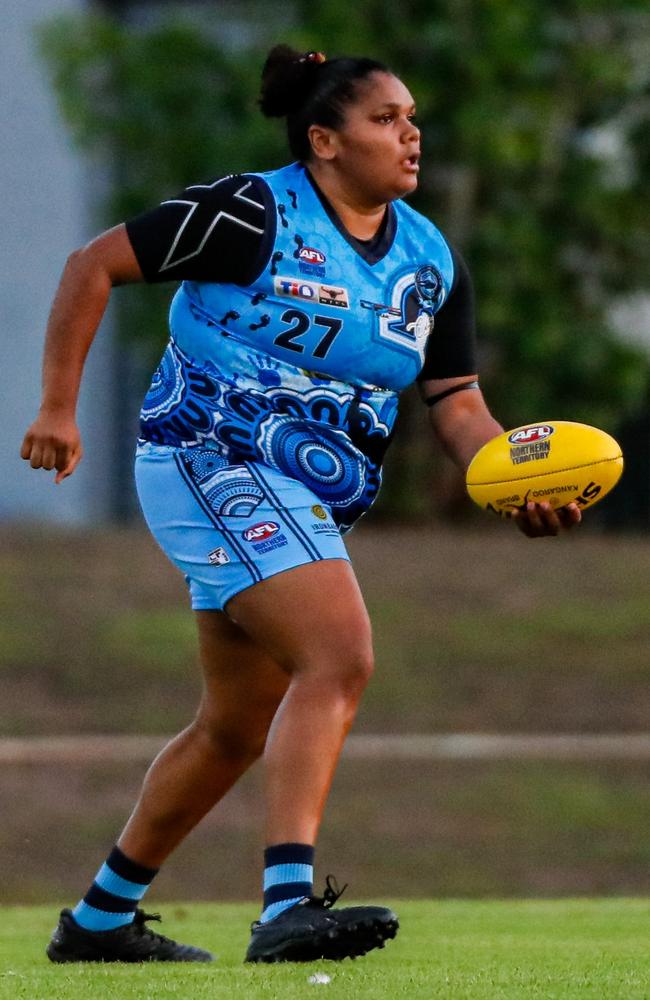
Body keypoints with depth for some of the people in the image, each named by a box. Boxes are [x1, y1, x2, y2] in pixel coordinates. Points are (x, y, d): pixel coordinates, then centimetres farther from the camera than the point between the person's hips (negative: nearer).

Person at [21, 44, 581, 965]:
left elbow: (457, 405, 6)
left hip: (310, 507, 9)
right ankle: (288, 904, -36)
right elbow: (95, 265, -7)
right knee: (340, 656, -27)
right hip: (213, 465, -8)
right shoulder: (253, 215, -12)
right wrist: (59, 408, -10)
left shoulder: (432, 260, 8)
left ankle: (101, 919, 30)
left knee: (238, 730, 15)